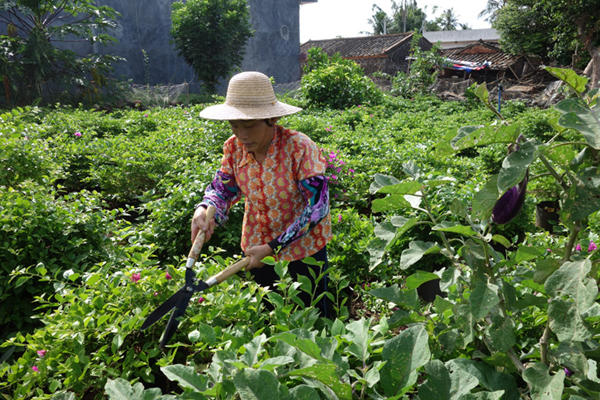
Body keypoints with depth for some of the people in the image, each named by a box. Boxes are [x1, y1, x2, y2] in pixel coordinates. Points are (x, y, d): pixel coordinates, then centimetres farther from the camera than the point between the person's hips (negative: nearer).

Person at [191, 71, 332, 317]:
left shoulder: (299, 147, -26)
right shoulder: (234, 147, -11)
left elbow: (317, 207, -24)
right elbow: (222, 188, -2)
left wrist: (273, 248, -26)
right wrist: (204, 210, -27)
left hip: (303, 245, -4)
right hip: (257, 245, 5)